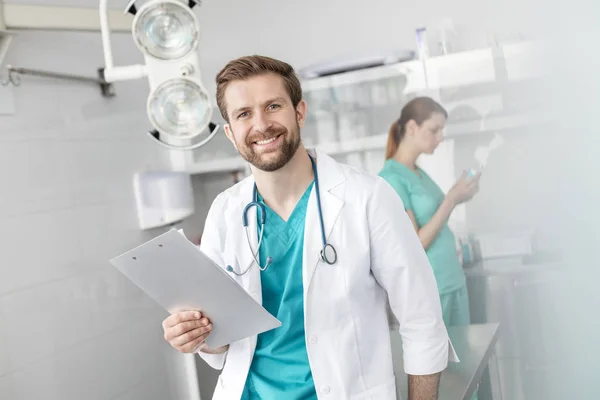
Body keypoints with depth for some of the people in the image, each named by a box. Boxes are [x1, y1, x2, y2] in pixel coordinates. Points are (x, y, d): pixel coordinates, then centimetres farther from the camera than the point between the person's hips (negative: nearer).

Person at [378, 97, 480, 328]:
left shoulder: (420, 173, 10)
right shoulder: (391, 178, -14)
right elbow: (414, 246, -18)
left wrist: (456, 199, 1)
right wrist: (451, 200, -18)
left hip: (454, 283, 8)